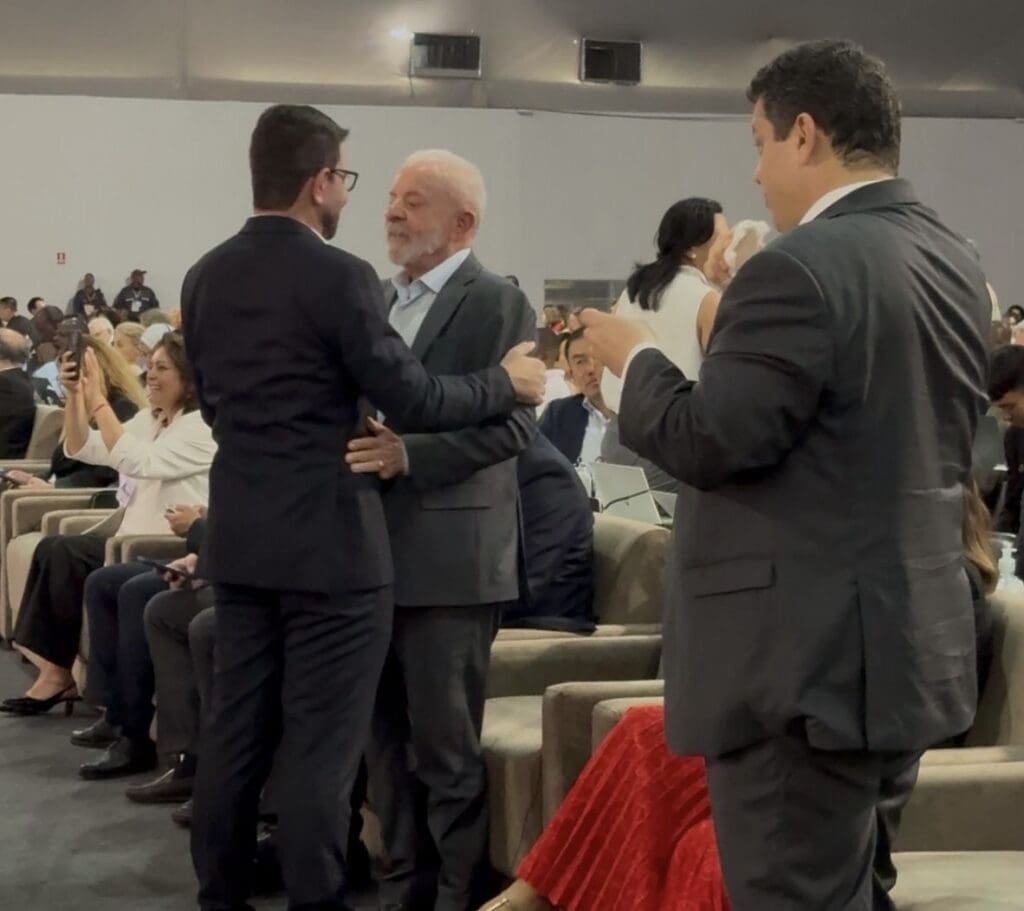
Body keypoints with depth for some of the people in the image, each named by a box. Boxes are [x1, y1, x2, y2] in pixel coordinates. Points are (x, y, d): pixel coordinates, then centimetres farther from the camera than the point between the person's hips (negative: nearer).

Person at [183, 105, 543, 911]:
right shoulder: (337, 275, -15)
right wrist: (507, 383, 0)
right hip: (328, 539, -7)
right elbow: (413, 400, -14)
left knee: (236, 727, 13)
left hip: (241, 534, 7)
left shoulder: (206, 277, 7)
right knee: (320, 742, -1)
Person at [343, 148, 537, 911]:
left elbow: (513, 422, -16)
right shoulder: (377, 299, 16)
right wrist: (360, 450, 3)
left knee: (445, 743, -1)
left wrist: (409, 455, -25)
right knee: (387, 735, 13)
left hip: (447, 554, -7)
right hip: (375, 548, 7)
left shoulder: (498, 303, -6)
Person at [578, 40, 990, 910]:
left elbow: (709, 443, -18)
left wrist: (638, 359, -1)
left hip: (809, 658, -9)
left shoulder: (801, 269, -19)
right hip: (912, 642, 10)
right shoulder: (955, 263, 10)